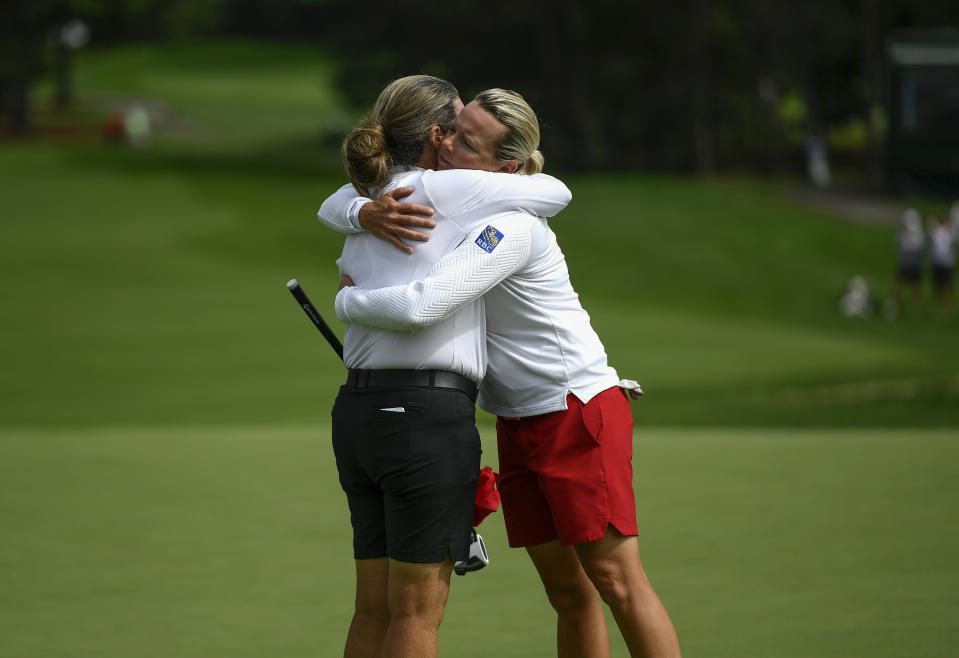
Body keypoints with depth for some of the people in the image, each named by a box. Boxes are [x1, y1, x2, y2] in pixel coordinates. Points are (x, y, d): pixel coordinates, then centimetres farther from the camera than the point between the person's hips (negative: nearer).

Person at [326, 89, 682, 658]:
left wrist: (349, 301, -13)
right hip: (519, 427, 9)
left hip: (580, 412, -9)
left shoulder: (510, 227, -23)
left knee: (616, 580, -11)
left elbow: (421, 307, -33)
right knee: (569, 592, 7)